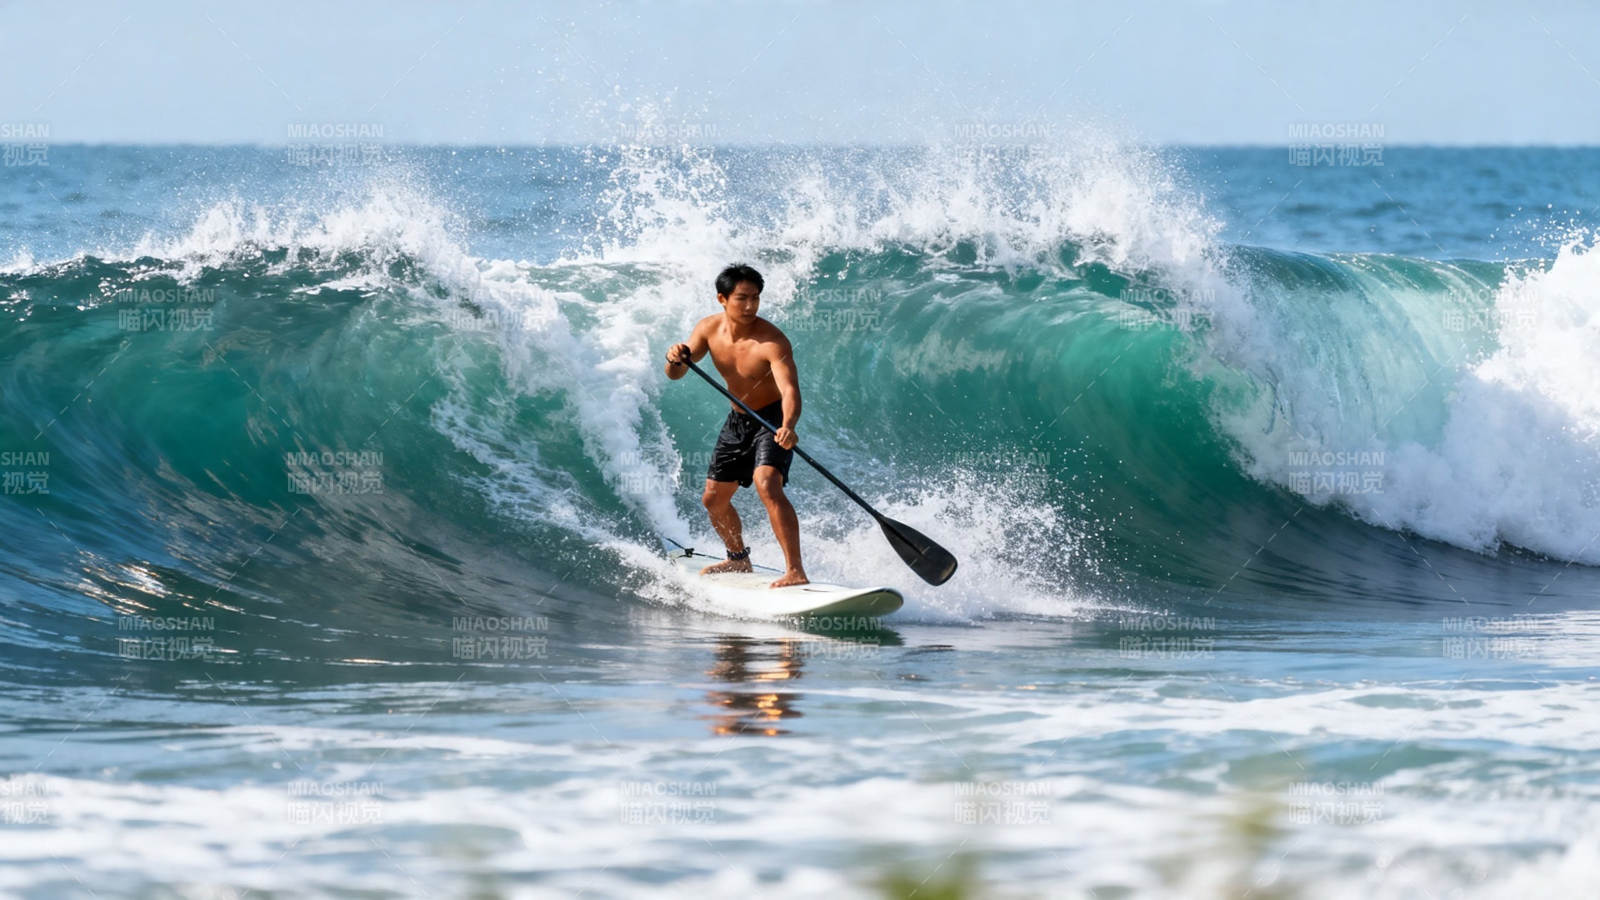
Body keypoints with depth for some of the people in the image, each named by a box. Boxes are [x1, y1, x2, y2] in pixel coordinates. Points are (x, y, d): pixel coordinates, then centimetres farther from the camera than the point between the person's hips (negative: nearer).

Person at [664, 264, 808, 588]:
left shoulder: (772, 341, -28)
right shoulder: (709, 329, -9)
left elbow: (789, 390, -39)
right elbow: (675, 374, -7)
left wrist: (787, 426, -59)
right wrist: (676, 359, -32)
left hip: (773, 420, -7)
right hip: (738, 421, 7)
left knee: (767, 485, -30)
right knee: (713, 500, 16)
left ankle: (795, 571, -32)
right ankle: (739, 559, 43)